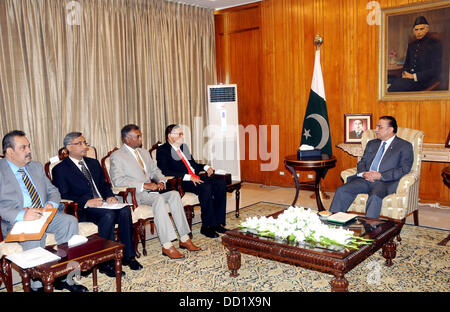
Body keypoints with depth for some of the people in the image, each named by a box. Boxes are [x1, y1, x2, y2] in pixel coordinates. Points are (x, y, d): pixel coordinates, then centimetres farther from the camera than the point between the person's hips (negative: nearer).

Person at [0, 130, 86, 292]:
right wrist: (21, 215, -27)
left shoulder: (36, 167, 18)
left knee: (70, 221, -22)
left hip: (44, 215, 5)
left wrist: (51, 203, -5)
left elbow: (53, 190, 19)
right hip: (15, 223, -5)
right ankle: (37, 285, -18)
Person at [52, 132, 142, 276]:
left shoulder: (93, 163, 22)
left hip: (102, 204, 6)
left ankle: (128, 256, -16)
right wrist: (86, 202, -21)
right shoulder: (60, 169, 2)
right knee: (108, 215, -34)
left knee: (125, 210, -24)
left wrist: (109, 196, 0)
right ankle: (106, 262, -25)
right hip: (81, 210, -5)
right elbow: (63, 196, -8)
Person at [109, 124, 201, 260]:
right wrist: (143, 185, -21)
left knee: (174, 194, -20)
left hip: (150, 189, 7)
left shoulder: (144, 152, 21)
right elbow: (118, 180, -14)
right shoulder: (117, 156, -3)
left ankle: (184, 239, -18)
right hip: (134, 193, -7)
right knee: (158, 199, -34)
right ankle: (167, 246, -34)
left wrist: (161, 181, 0)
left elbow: (155, 170, 24)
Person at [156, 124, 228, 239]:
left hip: (196, 178, 8)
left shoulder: (184, 147, 24)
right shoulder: (162, 150, -1)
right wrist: (188, 177, -23)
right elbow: (165, 171, -15)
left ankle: (217, 223, -12)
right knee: (206, 188, -33)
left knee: (221, 184, -15)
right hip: (180, 182, -8)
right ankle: (206, 227, -22)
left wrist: (206, 167, 8)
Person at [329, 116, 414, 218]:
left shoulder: (405, 146, 8)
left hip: (385, 181, -5)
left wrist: (380, 175, -15)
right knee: (341, 190, -19)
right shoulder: (371, 143, 25)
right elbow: (361, 162, 21)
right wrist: (363, 173, -4)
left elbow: (404, 169, -4)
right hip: (365, 179, 5)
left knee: (375, 196, -37)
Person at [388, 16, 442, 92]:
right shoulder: (411, 45, 20)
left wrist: (414, 76, -14)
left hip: (426, 80, -6)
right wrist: (404, 73, 0)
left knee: (396, 86, -33)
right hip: (409, 76, 6)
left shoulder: (435, 44, 1)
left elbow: (435, 70, -7)